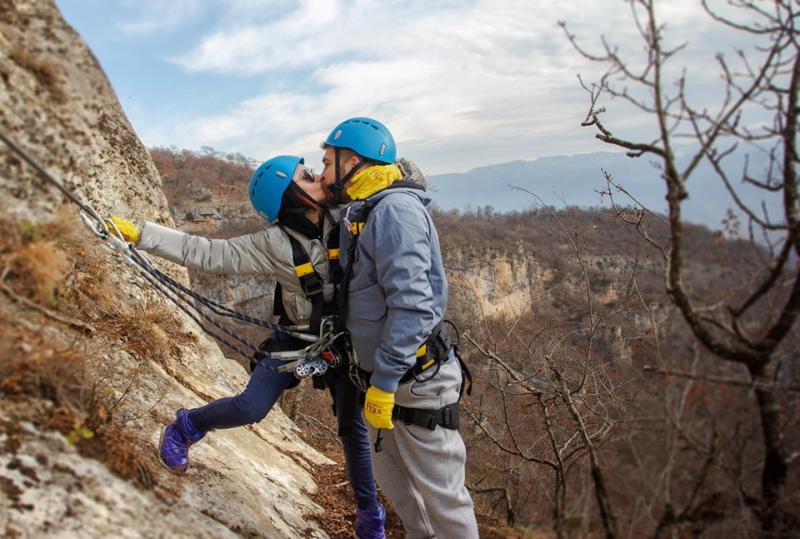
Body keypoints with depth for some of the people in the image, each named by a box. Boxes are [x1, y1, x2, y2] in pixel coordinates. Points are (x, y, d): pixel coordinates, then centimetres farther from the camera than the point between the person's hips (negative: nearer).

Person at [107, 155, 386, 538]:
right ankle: (186, 427, 20)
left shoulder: (342, 217, -13)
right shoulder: (274, 244, -19)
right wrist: (139, 234, -20)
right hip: (295, 337, -2)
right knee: (250, 409, -14)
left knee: (353, 427, 6)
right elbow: (205, 253, -18)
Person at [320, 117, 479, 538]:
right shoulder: (359, 214, 11)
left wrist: (384, 380, -26)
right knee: (393, 479, 21)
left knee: (439, 489, 4)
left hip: (417, 380, -10)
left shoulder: (394, 210, -19)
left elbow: (412, 304, -27)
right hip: (385, 375, 10)